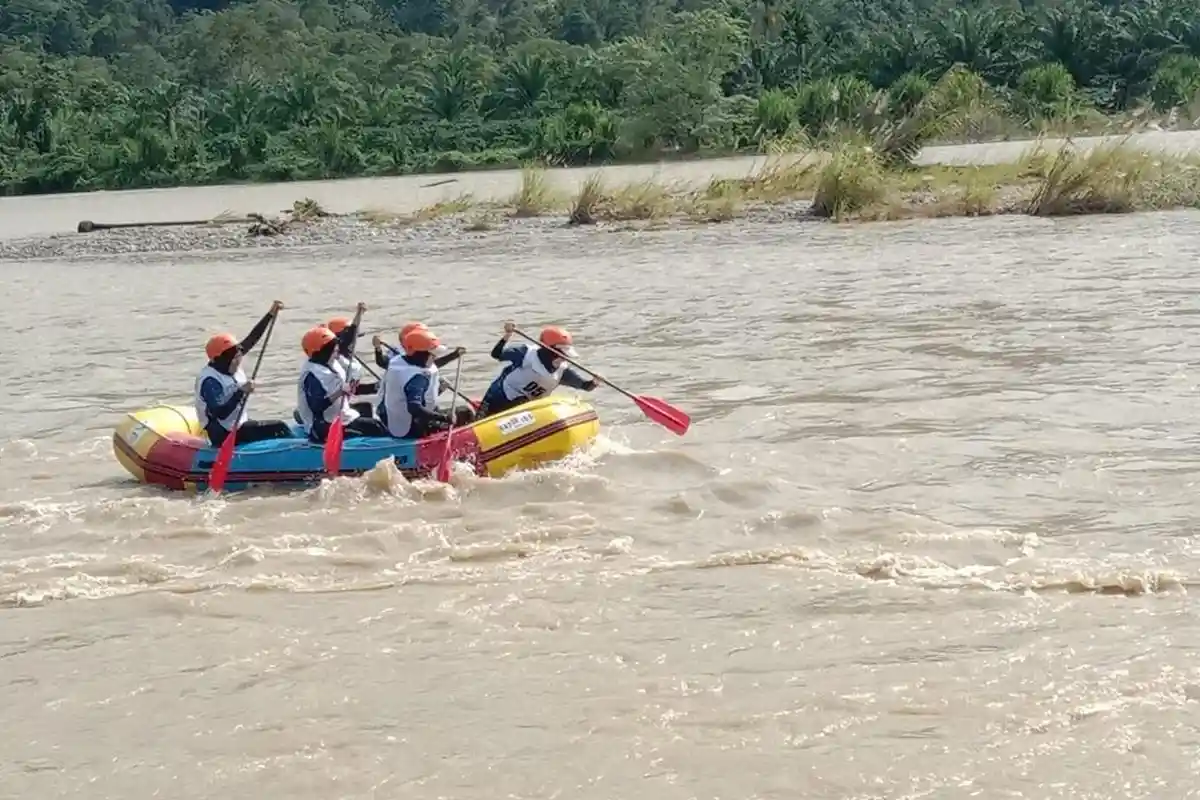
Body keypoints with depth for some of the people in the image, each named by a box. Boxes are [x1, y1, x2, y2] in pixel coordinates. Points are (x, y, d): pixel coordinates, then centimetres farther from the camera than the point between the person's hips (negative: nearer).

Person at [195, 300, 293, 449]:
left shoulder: (227, 365, 0)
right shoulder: (210, 381, -24)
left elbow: (251, 340, 0)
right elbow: (220, 413, -31)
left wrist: (271, 315, -4)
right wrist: (241, 392, -35)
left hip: (238, 424, 9)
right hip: (224, 435, -9)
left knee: (279, 427, 4)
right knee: (279, 428, -11)